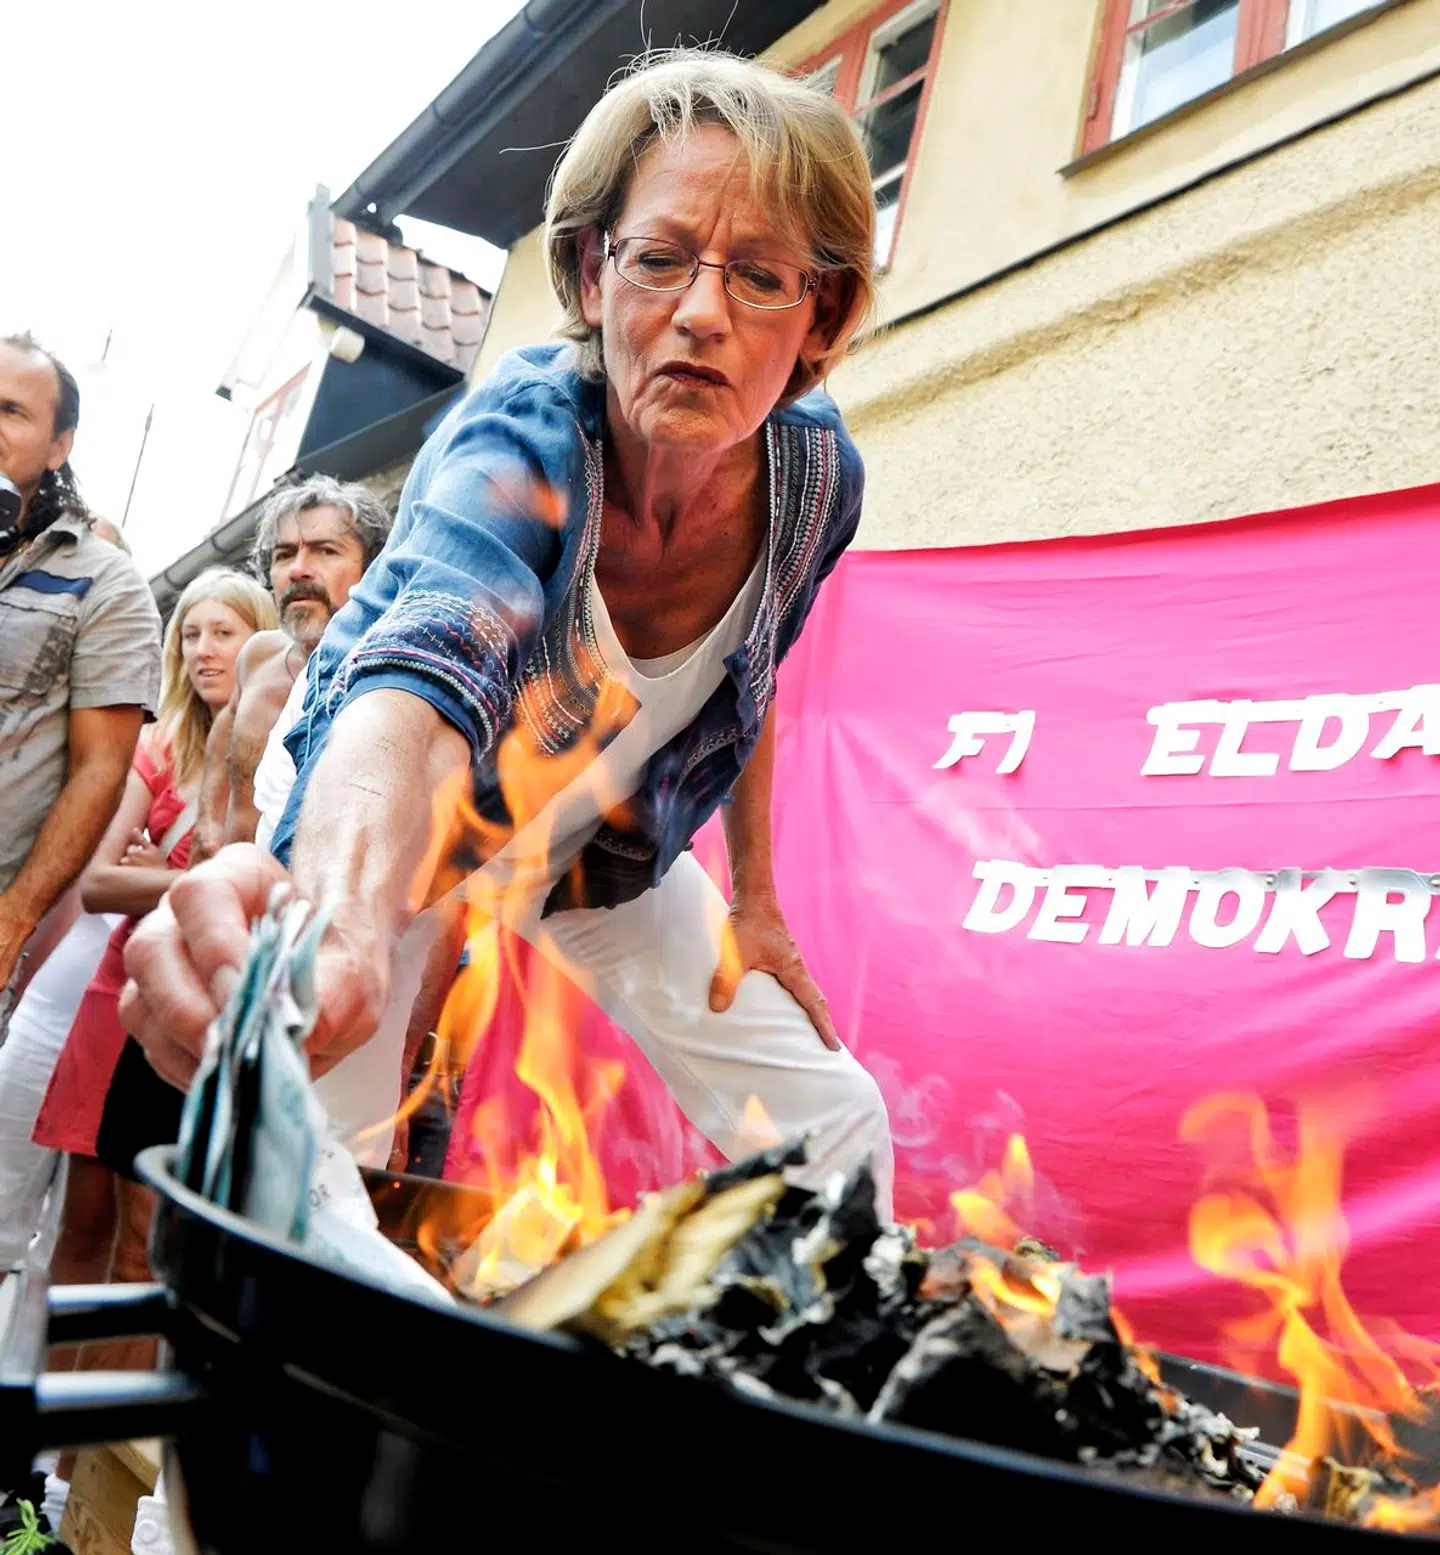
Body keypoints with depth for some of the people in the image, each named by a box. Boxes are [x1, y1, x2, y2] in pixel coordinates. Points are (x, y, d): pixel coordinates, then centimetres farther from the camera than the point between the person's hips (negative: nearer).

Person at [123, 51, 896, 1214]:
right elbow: (427, 670, -53)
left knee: (836, 1132, 0)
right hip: (394, 849, -4)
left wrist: (753, 898, 2)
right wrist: (335, 914, -73)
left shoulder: (818, 474, -17)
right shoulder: (523, 439, -32)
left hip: (610, 865, 4)